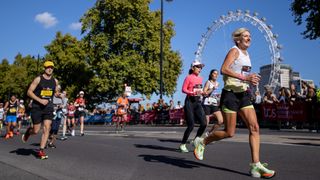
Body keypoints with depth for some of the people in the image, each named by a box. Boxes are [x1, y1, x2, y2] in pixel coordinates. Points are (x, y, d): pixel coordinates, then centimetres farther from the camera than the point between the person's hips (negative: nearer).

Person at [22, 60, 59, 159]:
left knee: (46, 128, -7)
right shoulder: (38, 79, -6)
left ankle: (41, 151, 1)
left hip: (48, 107, 3)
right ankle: (28, 131, 39)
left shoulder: (55, 81, 6)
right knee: (36, 131, 2)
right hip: (37, 107, -3)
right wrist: (40, 100, -18)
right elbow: (29, 92, -8)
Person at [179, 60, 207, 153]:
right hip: (190, 102, -6)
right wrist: (193, 93, -24)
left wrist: (201, 92, 4)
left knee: (204, 124, -5)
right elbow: (183, 89, -9)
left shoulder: (200, 78, 14)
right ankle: (182, 145, 9)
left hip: (198, 102, 6)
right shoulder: (189, 77, -5)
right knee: (191, 126, -8)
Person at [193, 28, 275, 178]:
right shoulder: (234, 50, -6)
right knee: (229, 133, -4)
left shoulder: (246, 54, 19)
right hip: (231, 94, -8)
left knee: (254, 127, -6)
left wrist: (251, 81, 15)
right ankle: (202, 142, 19)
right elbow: (223, 69, -22)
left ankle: (256, 165, -5)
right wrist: (244, 78, -27)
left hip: (244, 95, 8)